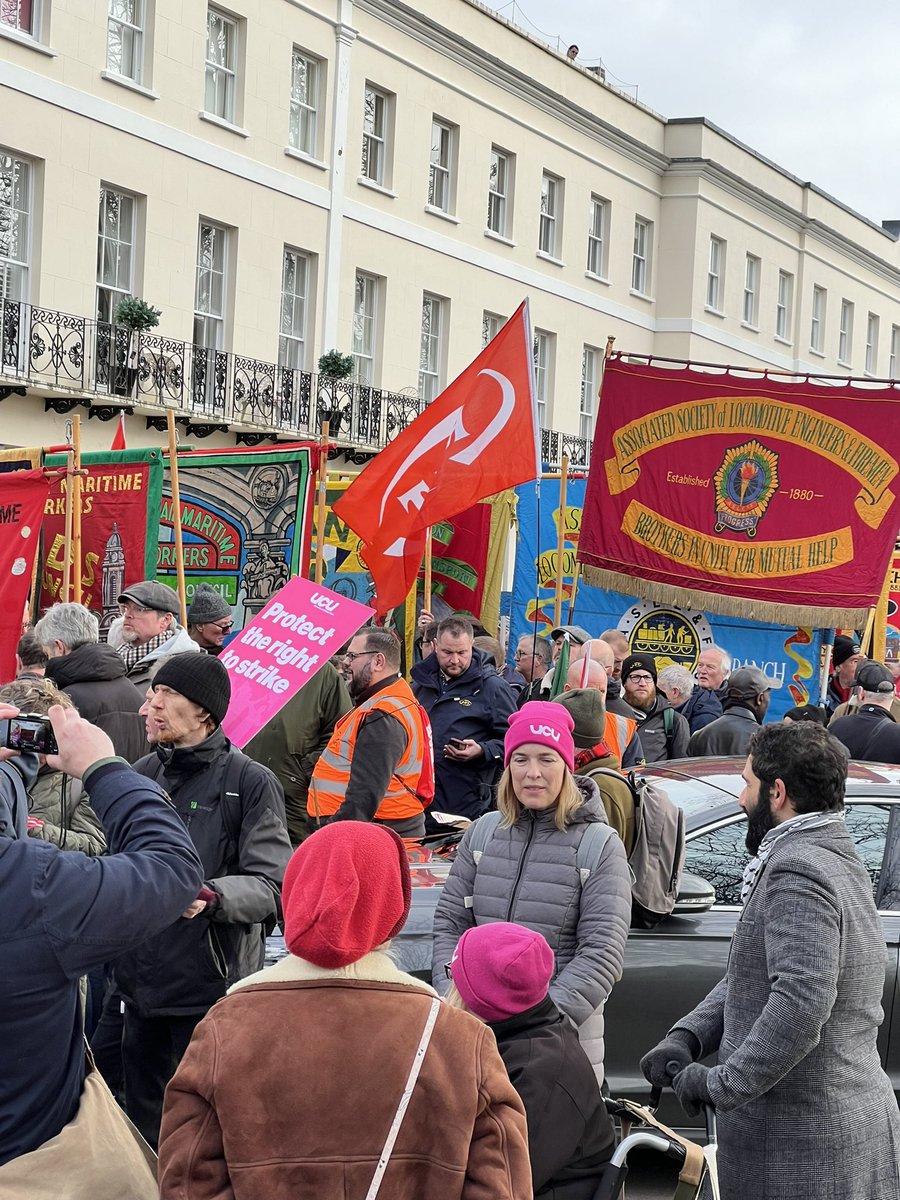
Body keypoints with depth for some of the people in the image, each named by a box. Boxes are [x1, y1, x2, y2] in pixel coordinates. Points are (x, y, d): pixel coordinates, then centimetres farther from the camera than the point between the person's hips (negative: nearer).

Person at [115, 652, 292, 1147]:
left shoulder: (249, 782, -6)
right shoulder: (142, 775, 10)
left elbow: (272, 887, -13)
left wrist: (210, 897, -29)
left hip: (212, 992, -6)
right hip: (142, 986, 6)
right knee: (144, 1130, 16)